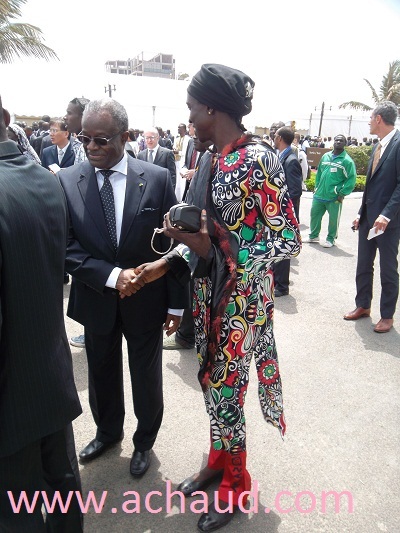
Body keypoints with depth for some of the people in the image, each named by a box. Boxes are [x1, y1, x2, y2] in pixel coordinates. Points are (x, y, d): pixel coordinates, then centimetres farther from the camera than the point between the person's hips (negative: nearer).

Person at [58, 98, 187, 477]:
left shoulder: (157, 178, -9)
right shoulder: (66, 181, -7)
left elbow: (172, 244, -6)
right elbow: (66, 247, -9)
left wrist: (176, 303, -5)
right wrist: (111, 275, -22)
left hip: (146, 300, -1)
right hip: (95, 300, 2)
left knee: (146, 377, 16)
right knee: (102, 374, 21)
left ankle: (144, 440, 43)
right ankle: (108, 431, 50)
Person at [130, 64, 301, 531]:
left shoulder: (258, 160, -18)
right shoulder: (210, 161, 6)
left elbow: (289, 241, -17)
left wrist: (214, 249, -25)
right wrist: (169, 262, -1)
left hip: (241, 296, -7)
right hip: (208, 290, 7)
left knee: (223, 390, 7)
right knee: (211, 381, 19)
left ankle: (235, 482, 34)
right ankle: (218, 461, 45)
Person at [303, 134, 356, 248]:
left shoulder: (347, 160, -7)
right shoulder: (325, 156, 9)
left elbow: (351, 179, -9)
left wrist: (342, 193, -12)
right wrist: (317, 187, 13)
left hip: (334, 198, -5)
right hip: (319, 195, 5)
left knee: (333, 219, 4)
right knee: (314, 215, 13)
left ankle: (330, 239, 22)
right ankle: (313, 236, 31)